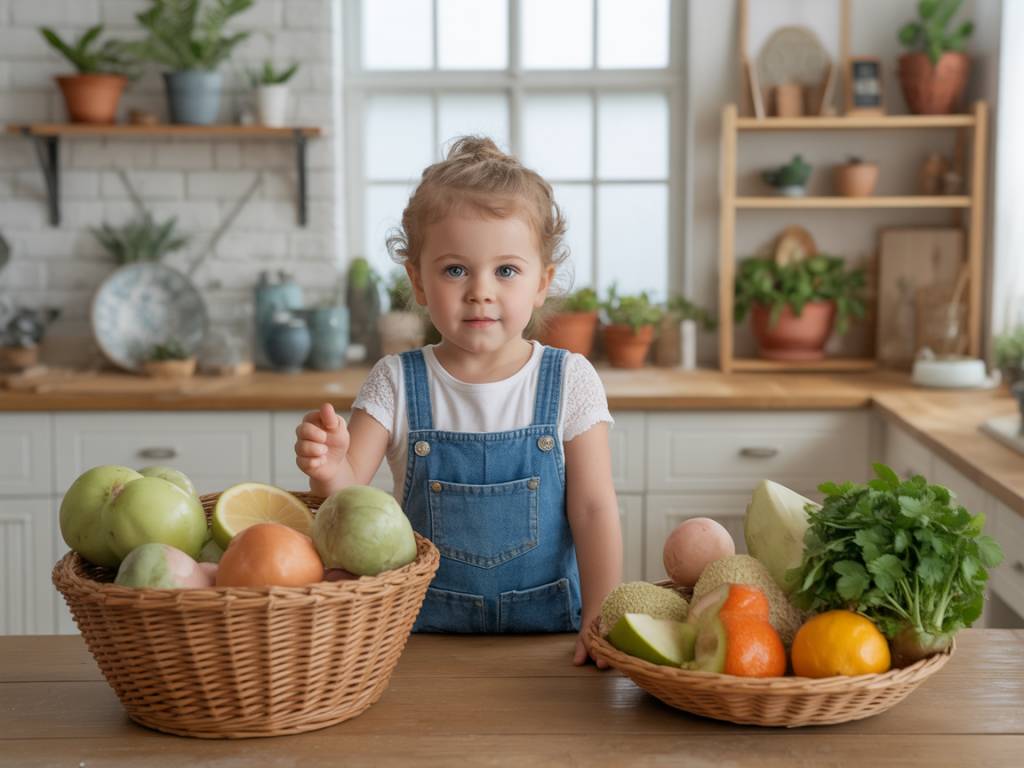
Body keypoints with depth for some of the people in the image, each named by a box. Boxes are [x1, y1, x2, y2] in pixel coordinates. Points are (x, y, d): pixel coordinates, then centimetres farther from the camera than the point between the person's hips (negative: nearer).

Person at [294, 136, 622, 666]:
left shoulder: (569, 381, -2)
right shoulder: (397, 383, -1)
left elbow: (594, 510, -1)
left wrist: (599, 621, -9)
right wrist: (330, 472, -27)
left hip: (546, 630, -1)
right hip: (427, 632, 1)